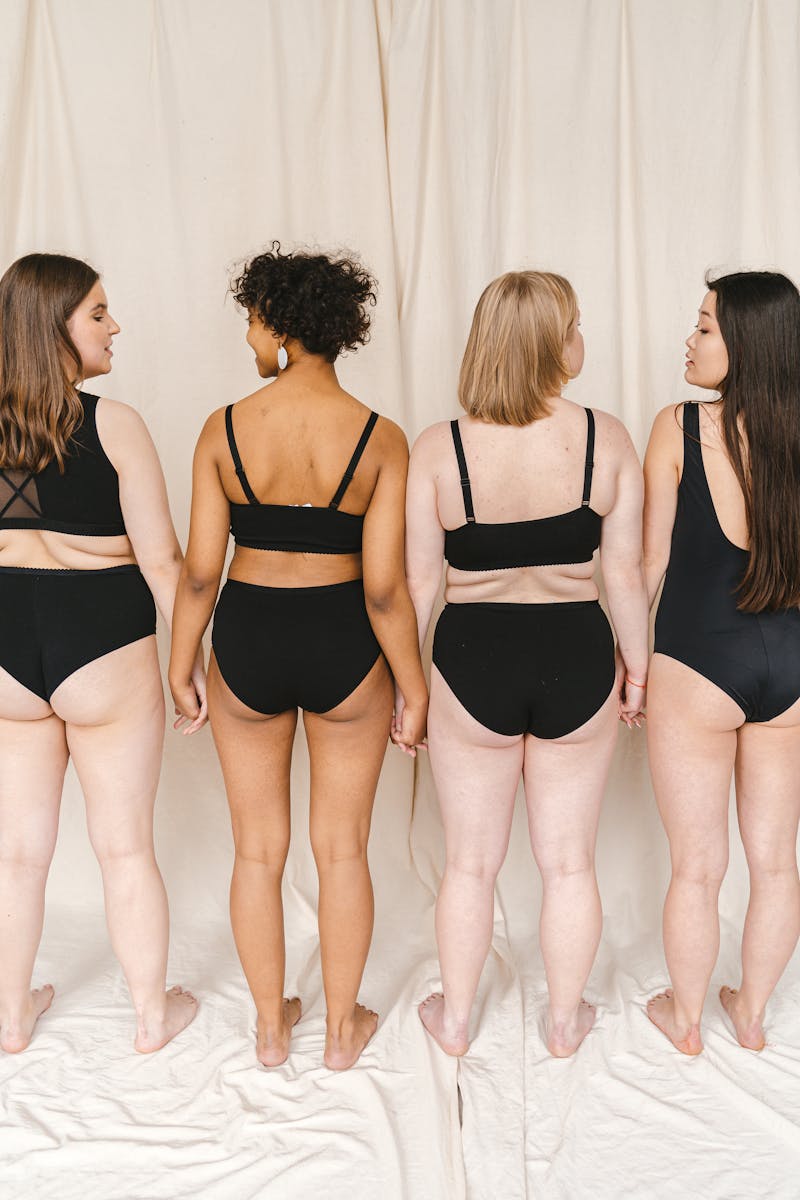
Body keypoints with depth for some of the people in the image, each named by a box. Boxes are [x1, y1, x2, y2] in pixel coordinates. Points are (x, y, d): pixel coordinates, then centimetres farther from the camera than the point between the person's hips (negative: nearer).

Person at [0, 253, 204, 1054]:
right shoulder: (113, 426, -14)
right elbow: (161, 561, -13)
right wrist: (194, 657, -2)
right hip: (104, 653, -4)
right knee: (125, 846, 12)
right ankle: (152, 1014, 30)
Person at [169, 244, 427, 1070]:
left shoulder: (224, 428, -9)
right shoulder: (380, 438, -11)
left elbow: (200, 569, -7)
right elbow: (384, 587, -14)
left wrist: (180, 667, 7)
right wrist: (413, 690, -2)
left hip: (247, 643, 1)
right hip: (343, 650, 0)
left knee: (258, 848, 18)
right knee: (342, 850, 17)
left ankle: (270, 1027, 36)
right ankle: (342, 1029, 34)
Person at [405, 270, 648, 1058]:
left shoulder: (437, 448, -11)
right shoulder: (605, 438, -9)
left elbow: (417, 583, -8)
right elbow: (626, 573, -5)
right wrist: (635, 666, 10)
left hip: (472, 663, 0)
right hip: (576, 662, 1)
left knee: (470, 862, 18)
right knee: (568, 861, 18)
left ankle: (454, 1020, 36)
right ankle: (565, 1020, 37)